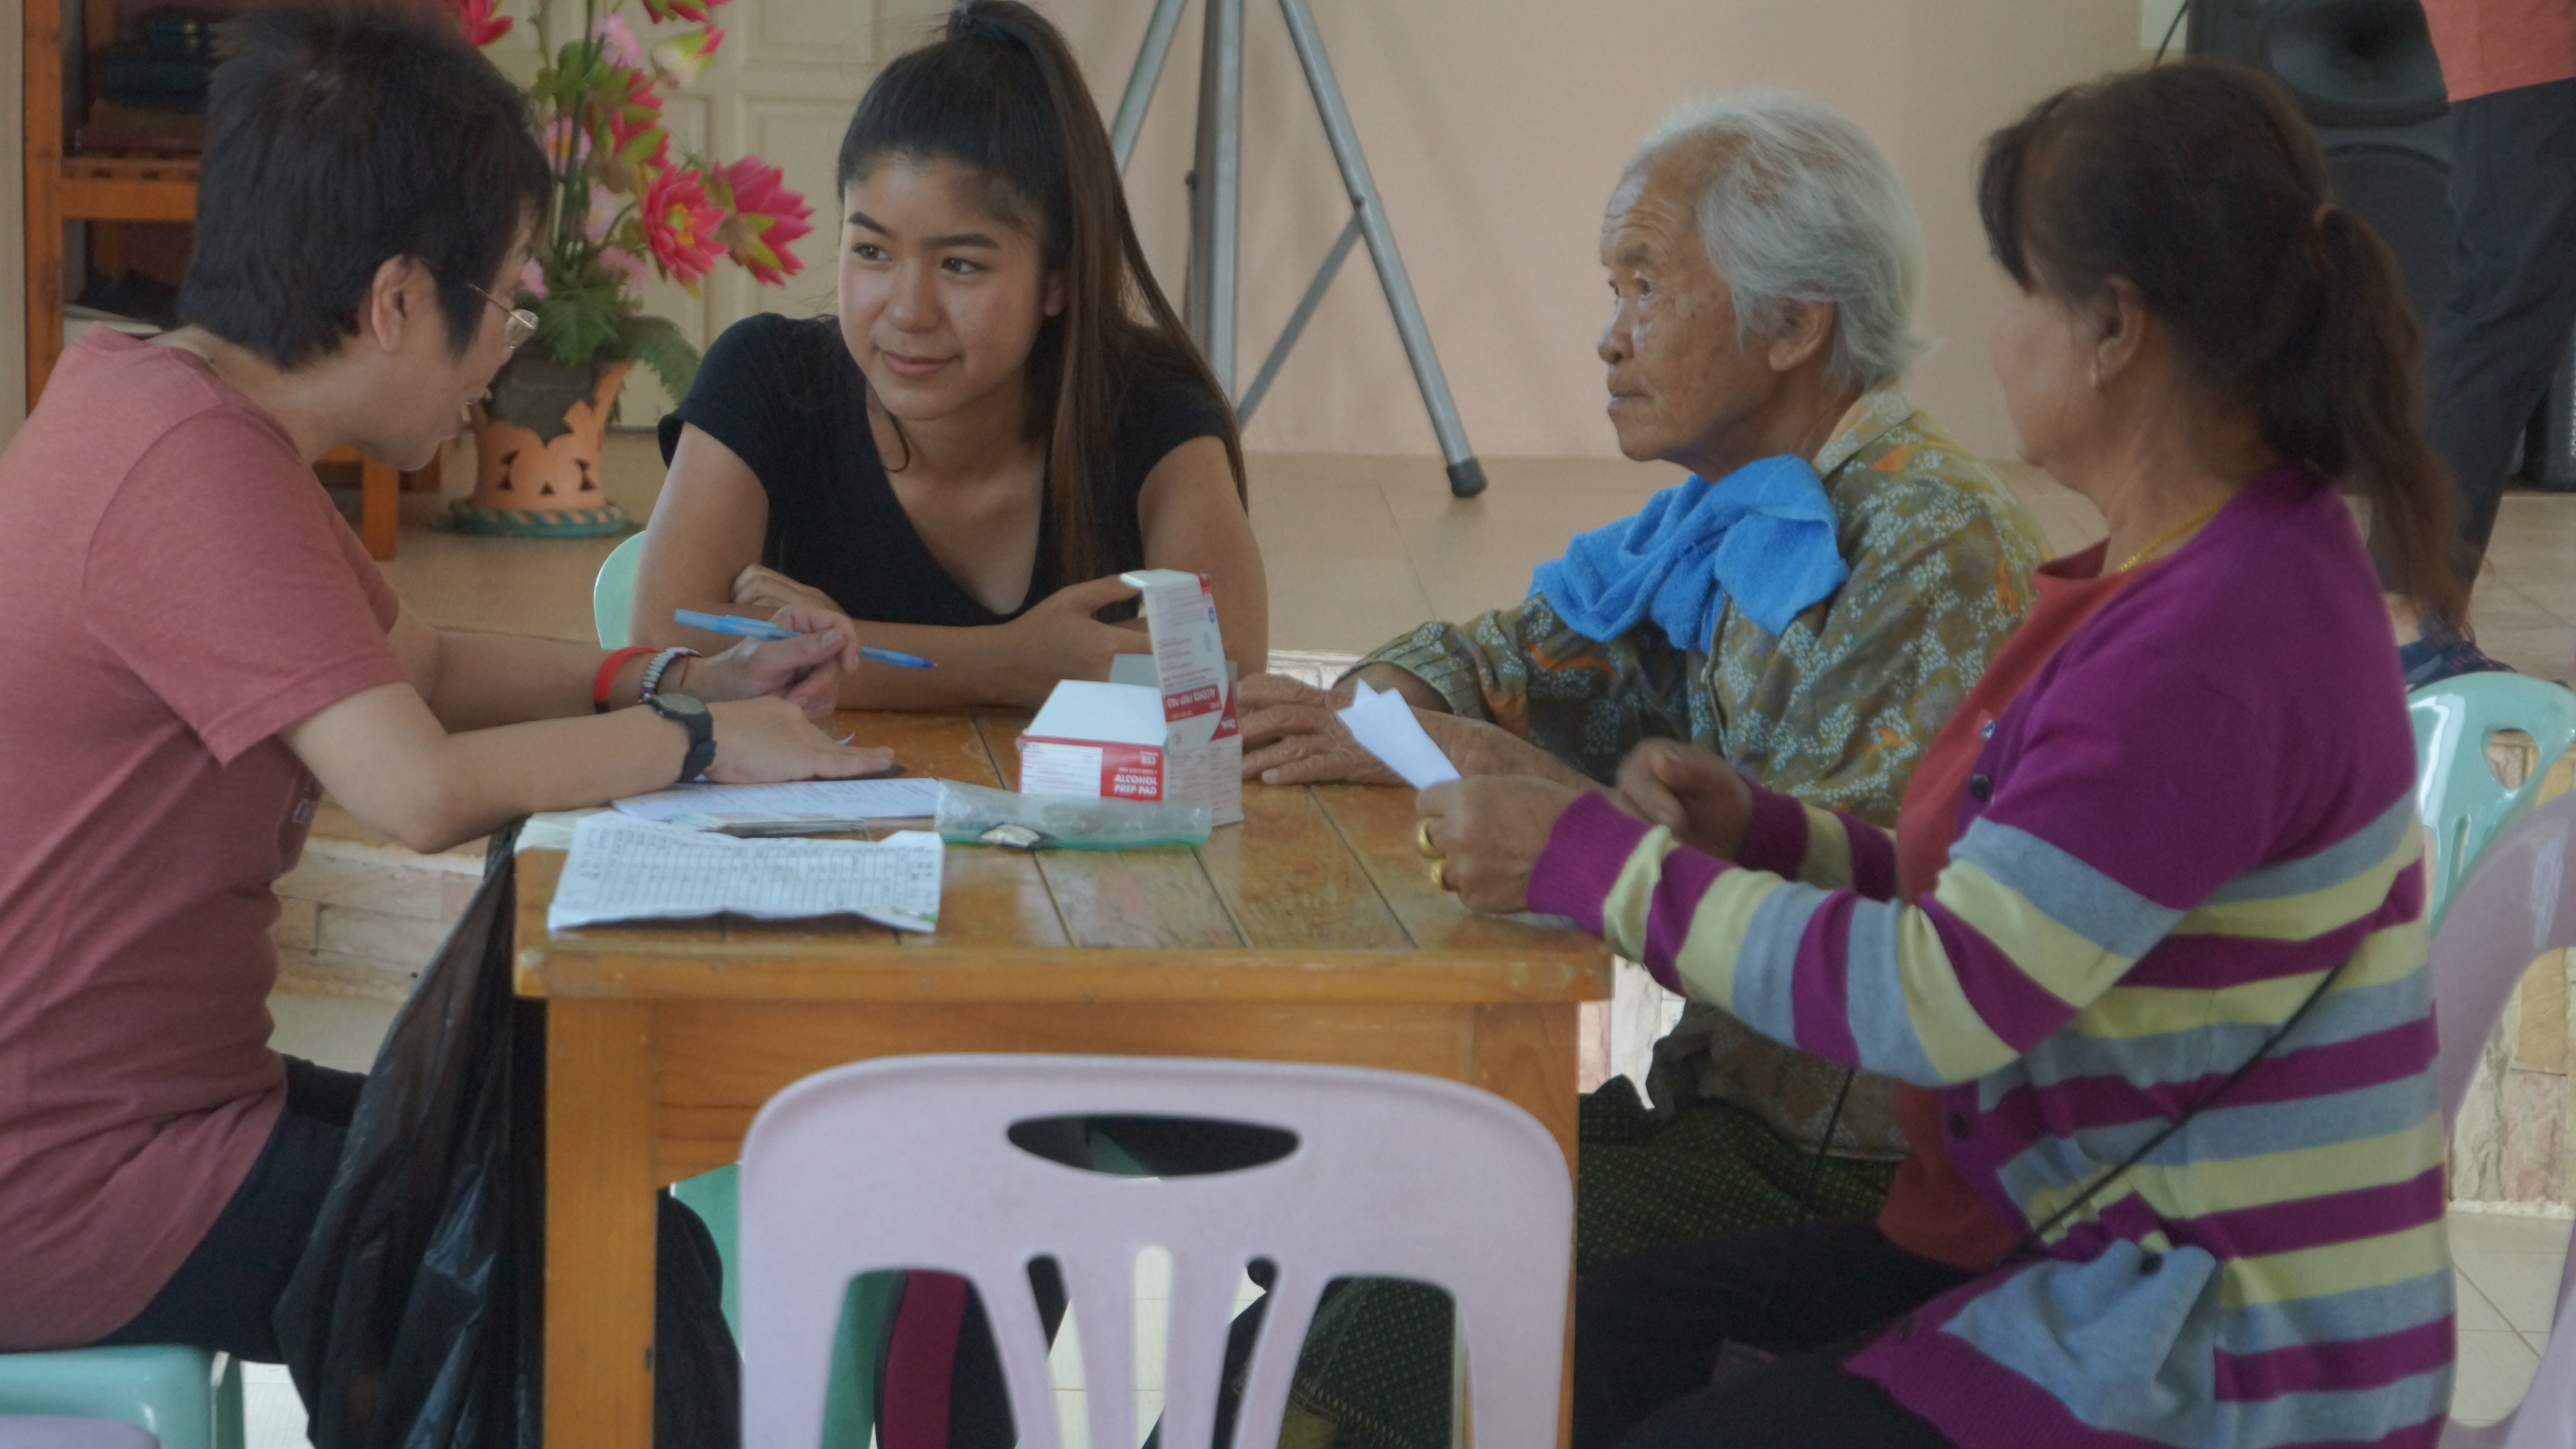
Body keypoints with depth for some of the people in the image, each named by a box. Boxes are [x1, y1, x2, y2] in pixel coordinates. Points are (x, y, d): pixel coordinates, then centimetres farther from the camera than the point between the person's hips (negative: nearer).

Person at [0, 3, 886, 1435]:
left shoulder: (152, 393, 7)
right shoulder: (193, 460, -24)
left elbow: (422, 666, 18)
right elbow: (421, 788, -30)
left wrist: (678, 678, 5)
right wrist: (695, 742, -15)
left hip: (143, 1092, 10)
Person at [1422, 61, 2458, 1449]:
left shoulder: (2215, 645, -25)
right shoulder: (2189, 570, 8)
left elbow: (1931, 1005, -26)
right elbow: (1999, 927, 13)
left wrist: (1596, 859, -17)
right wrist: (1763, 835, -1)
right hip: (2122, 1259, 10)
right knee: (1615, 1329, 6)